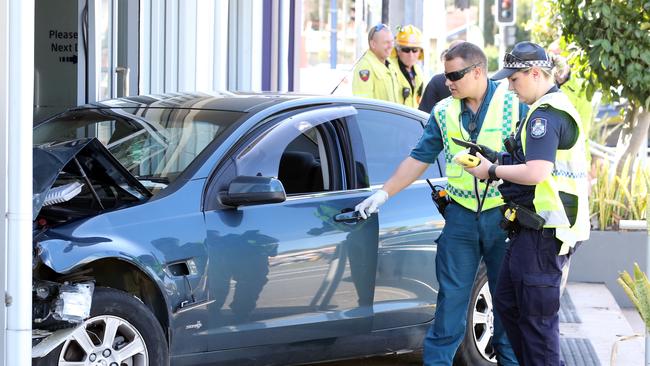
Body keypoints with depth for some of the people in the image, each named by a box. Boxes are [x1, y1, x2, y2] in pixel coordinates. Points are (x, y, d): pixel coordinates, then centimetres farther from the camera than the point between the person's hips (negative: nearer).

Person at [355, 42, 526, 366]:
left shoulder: (514, 106, -4)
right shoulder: (444, 112, 7)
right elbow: (419, 159, 10)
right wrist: (383, 194, 5)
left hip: (503, 216, -3)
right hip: (460, 215, 3)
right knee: (451, 297, 4)